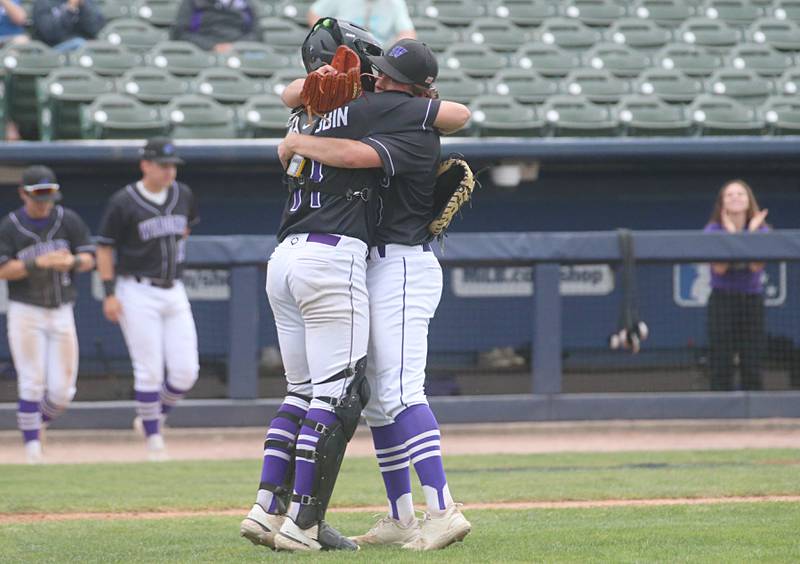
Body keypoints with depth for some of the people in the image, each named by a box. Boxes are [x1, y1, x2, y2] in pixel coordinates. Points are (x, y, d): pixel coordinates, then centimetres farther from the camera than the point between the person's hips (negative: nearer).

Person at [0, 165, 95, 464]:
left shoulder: (68, 220, 0)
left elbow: (88, 259, -3)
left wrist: (71, 261, -27)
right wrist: (38, 262, -26)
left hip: (61, 313, 3)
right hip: (25, 313, -3)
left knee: (62, 391, 1)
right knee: (32, 383, -8)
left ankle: (34, 421, 28)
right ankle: (32, 447, 0)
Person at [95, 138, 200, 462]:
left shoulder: (183, 196, 6)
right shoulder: (123, 202, -9)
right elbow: (104, 248, -5)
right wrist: (109, 294, -11)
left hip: (174, 292, 5)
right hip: (137, 292, -5)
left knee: (186, 372, -1)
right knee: (149, 371, -6)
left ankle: (152, 418, 21)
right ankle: (153, 436, 5)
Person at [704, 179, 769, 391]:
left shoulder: (762, 230, 1)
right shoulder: (713, 231, -2)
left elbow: (756, 266, -13)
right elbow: (719, 268, -14)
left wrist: (752, 232, -16)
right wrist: (731, 234, -16)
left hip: (752, 298, 1)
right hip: (722, 299, -1)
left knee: (752, 364, 0)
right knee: (721, 365, -5)